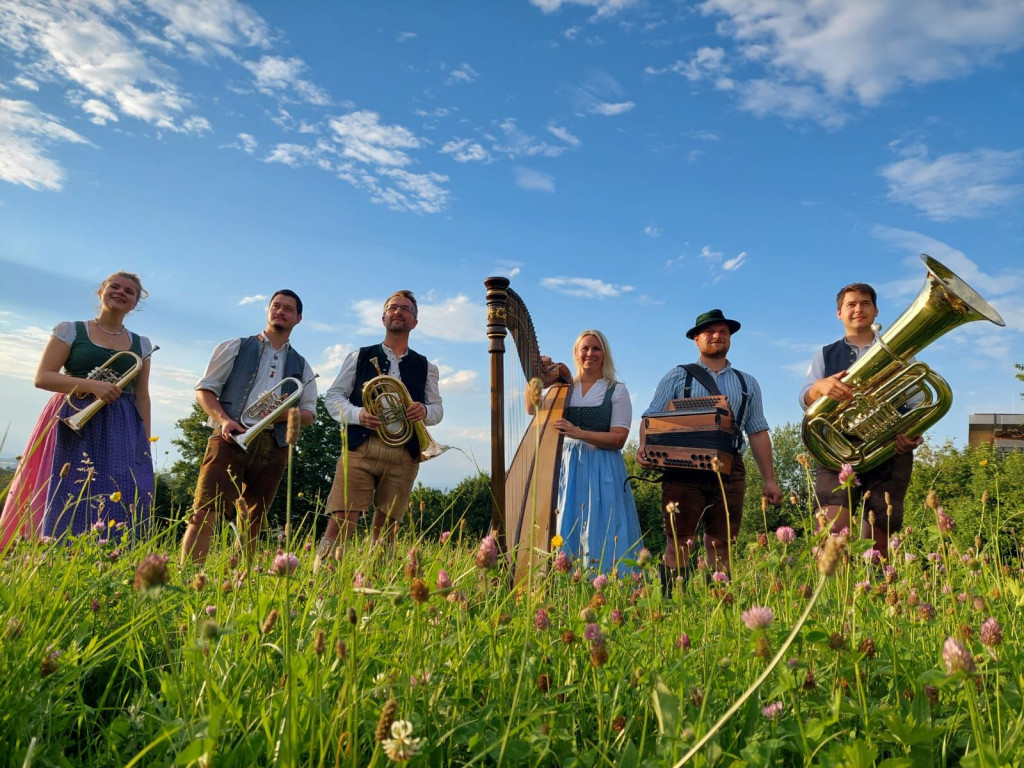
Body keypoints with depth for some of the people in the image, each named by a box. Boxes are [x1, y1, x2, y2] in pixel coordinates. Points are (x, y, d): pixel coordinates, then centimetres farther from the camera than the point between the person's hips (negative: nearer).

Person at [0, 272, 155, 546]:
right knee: (66, 500, -7)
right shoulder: (70, 330, 5)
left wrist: (145, 442, 5)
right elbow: (42, 377, -4)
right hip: (74, 426, -2)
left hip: (123, 431, 2)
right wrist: (92, 385, -17)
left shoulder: (141, 344, 14)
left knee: (119, 502, -8)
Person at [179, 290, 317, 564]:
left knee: (252, 524, 6)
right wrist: (224, 419, -12)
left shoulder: (301, 366, 19)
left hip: (273, 446, 3)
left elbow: (309, 413, 15)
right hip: (232, 438, -2)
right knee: (204, 514, -12)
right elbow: (204, 389, 7)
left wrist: (287, 414, -8)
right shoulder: (235, 347, 12)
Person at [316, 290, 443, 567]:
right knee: (342, 520, -11)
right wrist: (357, 414, -12)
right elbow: (333, 396, 9)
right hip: (360, 448, -1)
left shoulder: (425, 367, 18)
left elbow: (438, 409, 15)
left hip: (404, 454, 2)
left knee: (386, 527, 2)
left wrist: (424, 411, -10)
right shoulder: (359, 357, 14)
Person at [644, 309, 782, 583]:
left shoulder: (747, 383, 19)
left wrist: (769, 479, 9)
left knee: (720, 545, 1)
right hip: (683, 467, -2)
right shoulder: (677, 377, 11)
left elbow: (758, 433, 15)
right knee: (678, 542, -6)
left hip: (729, 470, 2)